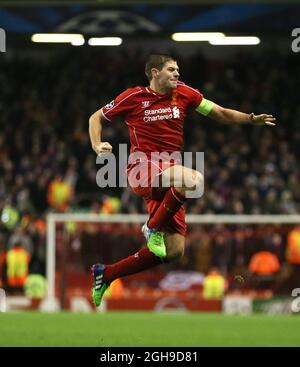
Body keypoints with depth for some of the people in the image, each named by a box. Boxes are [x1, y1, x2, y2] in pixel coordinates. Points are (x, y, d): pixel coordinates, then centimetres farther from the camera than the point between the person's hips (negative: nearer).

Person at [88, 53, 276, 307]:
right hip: (143, 168, -6)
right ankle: (154, 226, -16)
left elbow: (221, 113, 13)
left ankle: (106, 274, 12)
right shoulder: (134, 97, -1)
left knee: (173, 252, 0)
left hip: (168, 177, 6)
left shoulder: (184, 93, 8)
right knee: (194, 179, -35)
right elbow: (97, 118, 10)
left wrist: (252, 119, -1)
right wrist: (97, 146, -8)